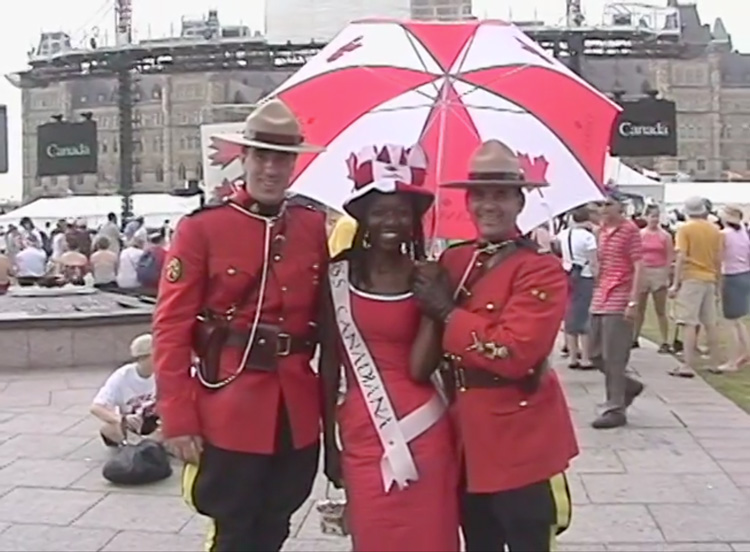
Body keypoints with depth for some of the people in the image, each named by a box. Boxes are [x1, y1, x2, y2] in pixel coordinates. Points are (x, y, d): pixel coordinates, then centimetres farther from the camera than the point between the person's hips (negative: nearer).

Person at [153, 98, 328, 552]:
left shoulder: (317, 227, 4)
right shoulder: (201, 228, -8)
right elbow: (171, 329, -8)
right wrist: (178, 418, -11)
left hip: (297, 412, 4)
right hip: (228, 411, -4)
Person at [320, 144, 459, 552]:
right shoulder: (339, 274, 0)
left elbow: (420, 367, -8)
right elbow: (329, 361, 5)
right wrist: (329, 442, 5)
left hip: (423, 431, 0)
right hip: (362, 433, 1)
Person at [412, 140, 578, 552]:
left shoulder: (542, 271, -14)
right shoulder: (453, 261, 6)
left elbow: (515, 353, -25)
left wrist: (447, 312, -19)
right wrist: (432, 299, -6)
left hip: (523, 443, -6)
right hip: (467, 438, 6)